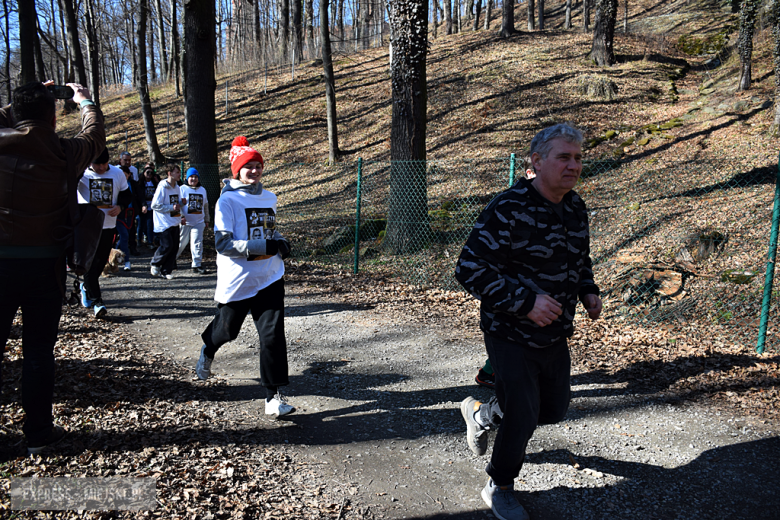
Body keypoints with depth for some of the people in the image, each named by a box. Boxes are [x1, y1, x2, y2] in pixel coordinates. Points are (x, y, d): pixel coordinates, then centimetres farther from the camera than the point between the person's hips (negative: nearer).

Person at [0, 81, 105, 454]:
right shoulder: (65, 154, -6)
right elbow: (95, 133, 15)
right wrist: (85, 101, 33)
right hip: (44, 264, -1)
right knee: (38, 350, 8)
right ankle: (39, 433, 17)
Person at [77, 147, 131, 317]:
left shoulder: (118, 173, 5)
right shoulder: (81, 173, -4)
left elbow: (126, 195, 13)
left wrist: (120, 207, -7)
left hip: (108, 225, 3)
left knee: (101, 262, 13)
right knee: (90, 263, -6)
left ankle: (86, 287, 39)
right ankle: (96, 301, -4)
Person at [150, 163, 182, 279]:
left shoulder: (177, 187, 12)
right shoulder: (162, 187, -11)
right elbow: (155, 205, -13)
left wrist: (180, 204, 2)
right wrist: (171, 207, -16)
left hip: (174, 223, 7)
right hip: (163, 223, -7)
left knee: (174, 246, 3)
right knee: (167, 246, -11)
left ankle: (166, 271, 12)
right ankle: (155, 263, 15)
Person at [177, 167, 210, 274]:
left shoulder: (202, 190, 15)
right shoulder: (183, 189, 1)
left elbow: (205, 206, 22)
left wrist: (206, 220, 21)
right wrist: (181, 217, -16)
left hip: (199, 222, 3)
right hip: (185, 222, -3)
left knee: (197, 244, -4)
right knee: (181, 243, 5)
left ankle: (197, 265, 1)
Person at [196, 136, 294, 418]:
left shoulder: (269, 198, 8)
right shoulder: (227, 201, -10)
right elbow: (223, 243, -19)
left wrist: (280, 242, 3)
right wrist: (264, 246, -27)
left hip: (269, 279, 3)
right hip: (236, 281, -3)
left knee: (273, 335, -7)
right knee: (226, 330, 18)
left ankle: (273, 396, 1)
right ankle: (207, 349, 55)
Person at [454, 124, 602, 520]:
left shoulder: (576, 208, 3)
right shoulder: (508, 209, -22)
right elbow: (470, 269, -25)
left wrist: (588, 291, 1)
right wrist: (526, 301, -28)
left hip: (556, 335, 8)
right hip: (511, 337, -7)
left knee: (554, 410, 20)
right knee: (522, 418, 2)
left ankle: (480, 414, 47)